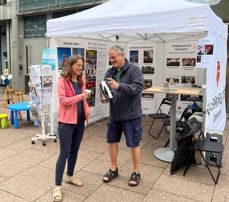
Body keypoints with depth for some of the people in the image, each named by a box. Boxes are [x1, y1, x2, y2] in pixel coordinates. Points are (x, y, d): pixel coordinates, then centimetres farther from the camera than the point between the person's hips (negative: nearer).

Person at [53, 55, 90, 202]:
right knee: (64, 153, -4)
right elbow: (62, 100, -19)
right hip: (66, 121, -7)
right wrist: (80, 96, -28)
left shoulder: (81, 80, 9)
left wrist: (87, 109, 3)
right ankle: (57, 187, 7)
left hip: (80, 120, 7)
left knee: (75, 150, 16)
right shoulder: (63, 80, -11)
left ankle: (70, 176, 35)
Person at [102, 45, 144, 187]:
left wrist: (119, 86, -33)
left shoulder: (134, 69, -11)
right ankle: (114, 169, 33)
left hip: (131, 115, -5)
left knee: (134, 144, 6)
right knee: (112, 141, 14)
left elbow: (138, 88, -22)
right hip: (114, 114, 6)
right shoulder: (110, 72, 6)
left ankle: (136, 172, 25)